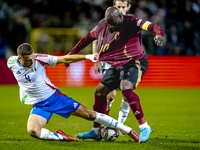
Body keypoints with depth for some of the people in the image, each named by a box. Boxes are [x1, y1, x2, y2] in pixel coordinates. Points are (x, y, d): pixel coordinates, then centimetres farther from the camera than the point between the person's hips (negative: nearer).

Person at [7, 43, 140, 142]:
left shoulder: (39, 59, -19)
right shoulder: (12, 63, -12)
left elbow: (65, 59, -16)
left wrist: (87, 57, -25)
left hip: (54, 97, -2)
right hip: (38, 105, 2)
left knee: (90, 114, -3)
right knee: (32, 131, -28)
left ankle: (128, 130, 6)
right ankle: (59, 137, -7)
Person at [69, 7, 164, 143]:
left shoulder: (131, 22, -18)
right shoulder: (103, 25, 2)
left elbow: (151, 26, -32)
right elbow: (88, 38, 18)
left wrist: (159, 34, -55)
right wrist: (72, 53, 22)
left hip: (135, 63, -8)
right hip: (116, 65, 8)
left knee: (126, 88, -32)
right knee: (99, 91, 8)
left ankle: (144, 127, -27)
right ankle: (96, 131, 25)